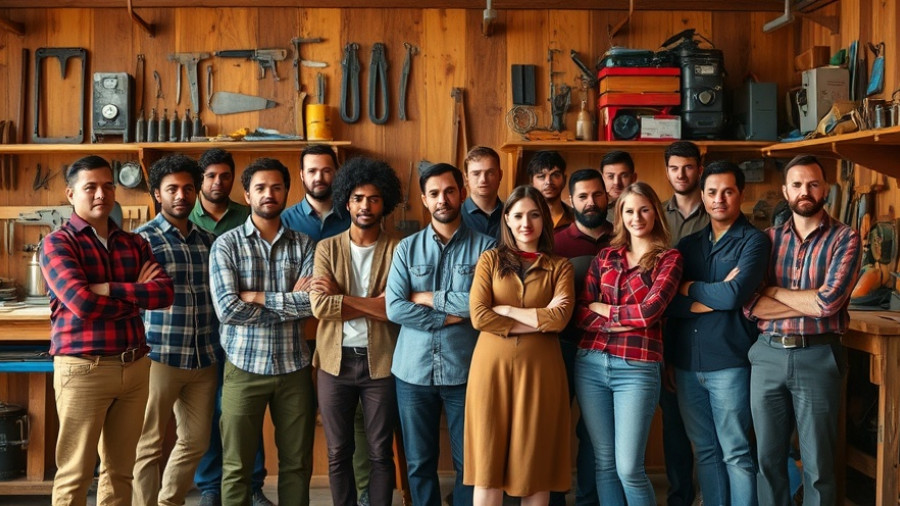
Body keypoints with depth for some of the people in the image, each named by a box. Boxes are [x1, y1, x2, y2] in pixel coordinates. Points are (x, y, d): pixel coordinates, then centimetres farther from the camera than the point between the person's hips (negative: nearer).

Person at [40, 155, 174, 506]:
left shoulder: (134, 244, 11)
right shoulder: (57, 243, -3)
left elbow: (165, 292, -4)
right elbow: (82, 303, -18)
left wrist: (109, 289, -14)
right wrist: (137, 293, -6)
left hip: (135, 366, 5)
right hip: (83, 368, -5)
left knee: (121, 469, 14)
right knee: (75, 474, 3)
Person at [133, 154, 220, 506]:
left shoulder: (208, 240, 10)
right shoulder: (143, 238, -3)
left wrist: (216, 349, 11)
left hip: (204, 358, 5)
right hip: (159, 356, -5)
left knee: (196, 441, 13)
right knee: (149, 445, 5)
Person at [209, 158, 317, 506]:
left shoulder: (304, 245, 4)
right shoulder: (226, 245, -2)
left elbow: (313, 303, -10)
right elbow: (227, 309, -15)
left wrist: (258, 297, -12)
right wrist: (289, 301, -11)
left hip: (294, 366, 2)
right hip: (245, 366, -2)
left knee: (297, 462, 11)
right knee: (236, 465, 8)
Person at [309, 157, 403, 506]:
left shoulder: (397, 250, -1)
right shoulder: (327, 248, 2)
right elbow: (319, 307, -11)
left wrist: (341, 296, -13)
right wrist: (376, 304, -13)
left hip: (380, 362, -1)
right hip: (336, 361, 1)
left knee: (381, 452, 8)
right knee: (338, 452, 11)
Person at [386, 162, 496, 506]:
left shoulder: (485, 246, -1)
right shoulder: (407, 248, 4)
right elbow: (394, 308, -7)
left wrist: (426, 297, -9)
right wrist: (451, 316, -12)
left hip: (465, 371, -1)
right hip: (413, 371, 2)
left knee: (469, 462, 9)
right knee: (419, 463, 12)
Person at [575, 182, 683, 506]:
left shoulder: (669, 258, 1)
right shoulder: (606, 257, 11)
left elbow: (651, 310, -13)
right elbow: (581, 313, 3)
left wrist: (602, 309, -1)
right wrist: (625, 320, -11)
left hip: (636, 369, -4)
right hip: (591, 364, 4)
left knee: (629, 468, -4)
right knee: (604, 463, 10)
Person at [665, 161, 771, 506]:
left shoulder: (754, 241, -3)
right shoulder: (688, 245, 12)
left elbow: (735, 295, -18)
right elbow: (670, 303, 2)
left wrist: (691, 289, -3)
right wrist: (717, 296, -10)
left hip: (729, 364, -5)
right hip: (686, 364, 5)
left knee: (735, 453, 3)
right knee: (705, 451, 13)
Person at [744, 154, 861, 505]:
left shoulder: (844, 239, -2)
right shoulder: (769, 239, 7)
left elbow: (829, 301, -16)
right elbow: (750, 306, -3)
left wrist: (774, 292, -4)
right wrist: (811, 303, -11)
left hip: (817, 357, -3)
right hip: (767, 355, 3)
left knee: (818, 465, 6)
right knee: (768, 457, 13)